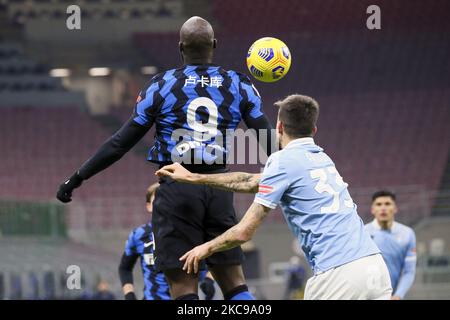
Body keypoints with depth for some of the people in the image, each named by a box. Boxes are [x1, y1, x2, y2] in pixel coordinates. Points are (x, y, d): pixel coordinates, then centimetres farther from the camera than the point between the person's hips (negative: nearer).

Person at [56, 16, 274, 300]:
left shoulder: (162, 85, -1)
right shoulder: (239, 85, 4)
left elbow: (122, 142, -1)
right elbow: (269, 142, 6)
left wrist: (77, 178, 6)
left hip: (176, 188, -2)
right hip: (218, 188, 2)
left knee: (184, 287, -1)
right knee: (234, 282, 11)